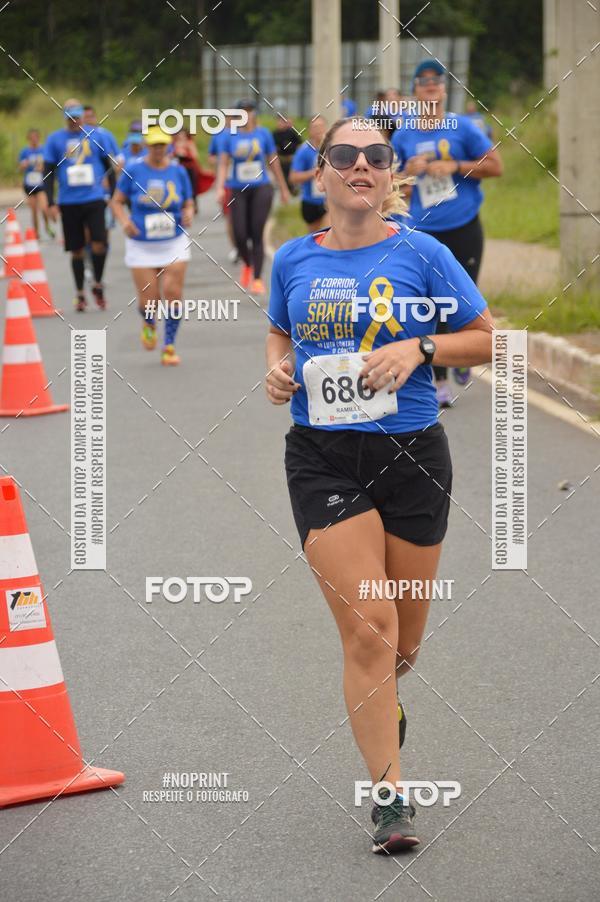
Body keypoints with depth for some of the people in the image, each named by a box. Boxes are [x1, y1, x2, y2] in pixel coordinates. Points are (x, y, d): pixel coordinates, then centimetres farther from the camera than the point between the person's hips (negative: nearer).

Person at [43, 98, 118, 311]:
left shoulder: (98, 136, 4)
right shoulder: (54, 139, 4)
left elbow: (109, 166, 11)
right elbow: (48, 173, 6)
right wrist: (50, 203, -1)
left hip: (94, 199, -1)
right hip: (68, 203, 1)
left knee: (99, 244, -14)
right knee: (76, 250, 6)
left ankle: (98, 285, 9)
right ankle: (80, 294, 18)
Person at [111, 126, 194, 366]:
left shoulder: (178, 171, 1)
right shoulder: (133, 170, -4)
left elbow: (188, 204, 10)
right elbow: (117, 201, 3)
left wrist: (188, 214, -13)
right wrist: (124, 221, -15)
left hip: (174, 243, 1)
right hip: (142, 245, -1)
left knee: (173, 293, -8)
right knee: (148, 300, -2)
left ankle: (169, 346, 6)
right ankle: (149, 324, 35)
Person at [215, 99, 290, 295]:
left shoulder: (263, 134, 2)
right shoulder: (229, 137, 1)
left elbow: (273, 163, 10)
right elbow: (223, 165, -1)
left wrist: (283, 189, 16)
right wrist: (220, 188, -16)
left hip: (261, 189, -1)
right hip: (239, 190, 1)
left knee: (257, 234, -9)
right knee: (240, 235, -3)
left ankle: (257, 279, -4)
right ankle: (247, 265, 30)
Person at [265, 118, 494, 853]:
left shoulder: (421, 255, -3)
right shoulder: (293, 261, 4)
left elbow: (487, 338, 3)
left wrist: (420, 349, -14)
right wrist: (277, 369, 1)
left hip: (410, 455, 0)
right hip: (322, 457, 0)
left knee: (402, 637, 12)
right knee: (365, 628, -12)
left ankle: (379, 701, 49)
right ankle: (390, 794, -4)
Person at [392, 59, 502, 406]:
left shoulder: (462, 127, 0)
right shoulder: (403, 136, 6)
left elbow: (495, 166, -2)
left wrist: (455, 167, -13)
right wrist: (409, 172, -8)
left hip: (465, 228, -1)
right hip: (425, 232, 1)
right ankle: (440, 382, 4)